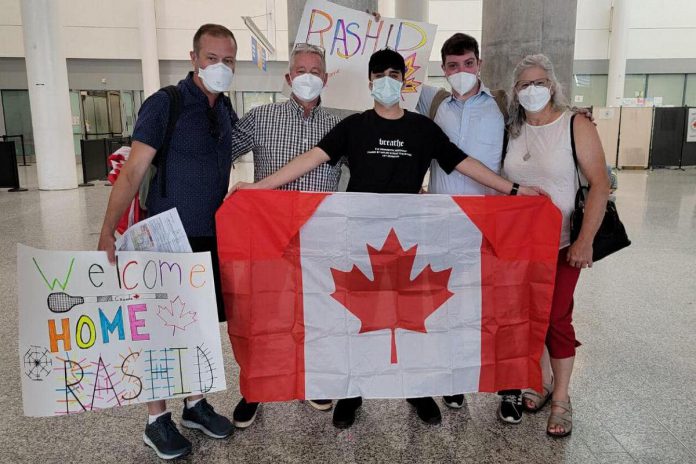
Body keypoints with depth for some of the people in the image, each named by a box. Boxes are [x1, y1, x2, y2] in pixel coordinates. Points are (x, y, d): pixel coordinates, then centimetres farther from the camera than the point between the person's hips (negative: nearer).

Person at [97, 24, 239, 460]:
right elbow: (133, 171, -13)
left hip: (212, 238, 6)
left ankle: (196, 403, 30)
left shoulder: (226, 109, 8)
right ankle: (157, 420, 20)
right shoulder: (165, 104, -11)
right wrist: (108, 231, -19)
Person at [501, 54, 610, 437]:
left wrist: (585, 240, -19)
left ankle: (561, 398, 18)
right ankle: (542, 380, 31)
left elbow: (599, 185, -12)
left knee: (557, 318, 1)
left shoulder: (576, 126, -8)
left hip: (561, 244, -4)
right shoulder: (512, 132, 3)